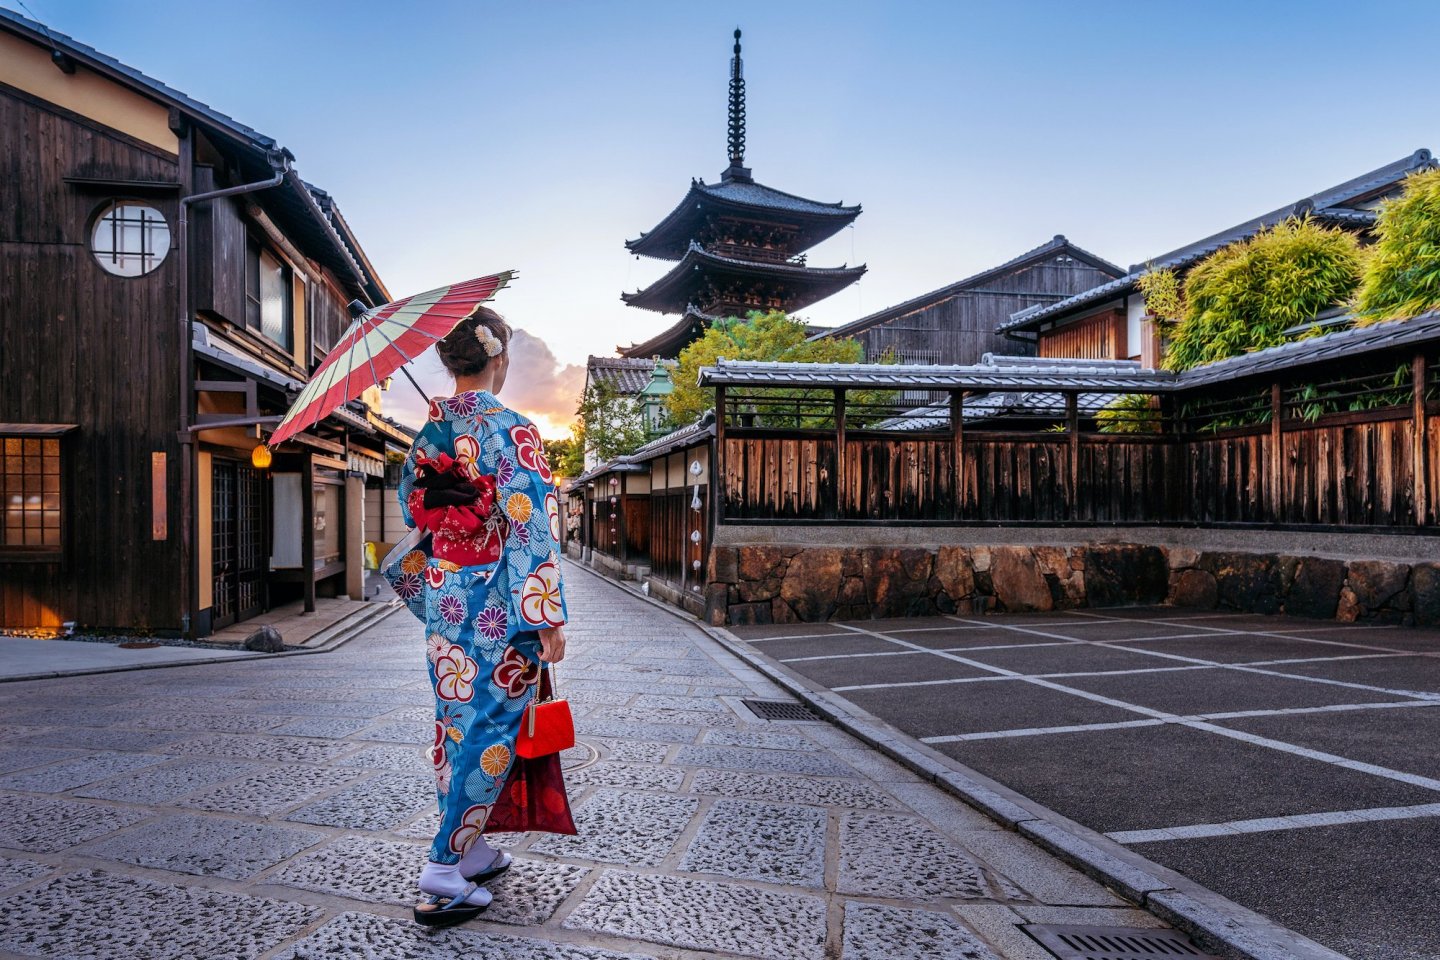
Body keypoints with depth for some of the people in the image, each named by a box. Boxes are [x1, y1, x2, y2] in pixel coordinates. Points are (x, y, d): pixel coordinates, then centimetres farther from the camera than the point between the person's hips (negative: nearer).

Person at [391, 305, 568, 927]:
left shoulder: (428, 432, 6)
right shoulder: (511, 431, -14)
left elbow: (408, 513, 14)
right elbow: (531, 526, -18)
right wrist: (548, 617, -15)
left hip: (443, 599, 7)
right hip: (500, 606, -7)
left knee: (455, 724, 16)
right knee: (491, 730, 3)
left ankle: (473, 853, 29)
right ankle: (444, 872, 7)